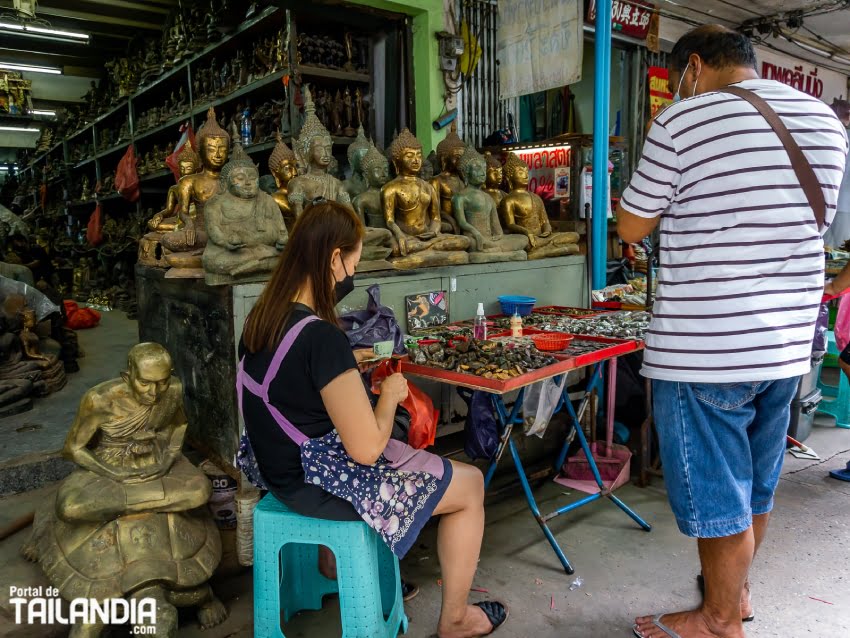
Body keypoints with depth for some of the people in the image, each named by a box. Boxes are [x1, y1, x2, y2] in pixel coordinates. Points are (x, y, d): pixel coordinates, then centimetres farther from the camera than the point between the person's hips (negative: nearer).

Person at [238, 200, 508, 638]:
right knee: (470, 483, 8)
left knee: (410, 456, 33)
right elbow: (367, 448, -26)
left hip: (286, 470, 9)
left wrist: (351, 362, 7)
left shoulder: (262, 317, -4)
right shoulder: (321, 336, -30)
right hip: (321, 484, -9)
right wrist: (390, 395, -9)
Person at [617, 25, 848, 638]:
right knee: (755, 485, 22)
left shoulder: (684, 121, -12)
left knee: (717, 495, 8)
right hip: (788, 344, 8)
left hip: (703, 350, -7)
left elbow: (631, 227, -5)